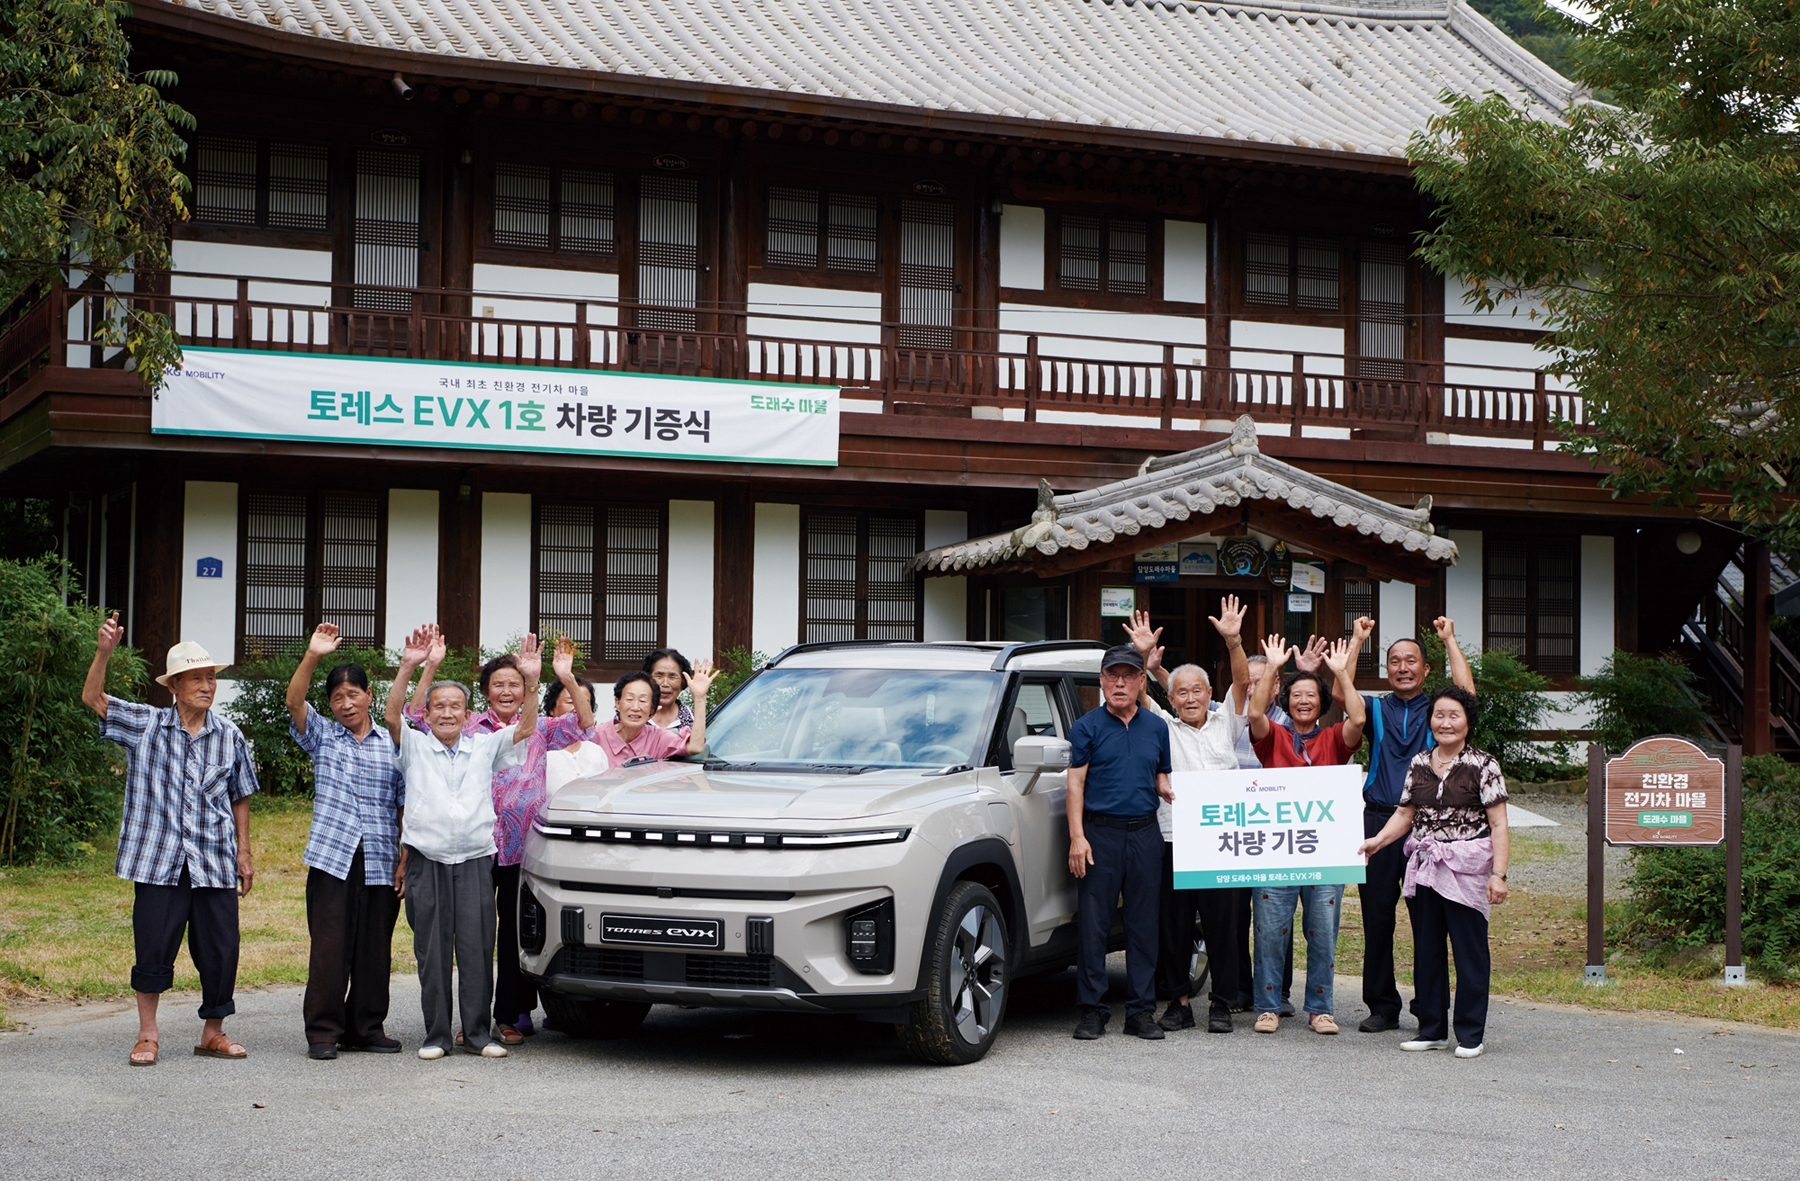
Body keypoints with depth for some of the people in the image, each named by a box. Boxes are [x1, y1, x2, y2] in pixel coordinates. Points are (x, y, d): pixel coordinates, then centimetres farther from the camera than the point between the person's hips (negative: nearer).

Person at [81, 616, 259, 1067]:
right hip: (158, 861, -2)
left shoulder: (230, 737, 8)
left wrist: (244, 854, 11)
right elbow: (93, 698, -4)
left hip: (216, 864, 2)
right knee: (154, 949, 0)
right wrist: (104, 652, -19)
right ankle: (148, 1035, 15)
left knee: (220, 953, 3)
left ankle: (213, 1033, 18)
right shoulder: (145, 725, 4)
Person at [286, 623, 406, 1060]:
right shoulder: (321, 737, 10)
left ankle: (367, 1028, 14)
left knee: (375, 950, 5)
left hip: (381, 863, 1)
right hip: (332, 858, -1)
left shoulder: (392, 745, 11)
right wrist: (313, 656, -21)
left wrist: (405, 860, 1)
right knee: (330, 948, -3)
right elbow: (294, 701, -8)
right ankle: (323, 1032, 3)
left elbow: (405, 806, 9)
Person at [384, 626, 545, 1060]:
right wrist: (408, 668, -19)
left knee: (477, 949, -2)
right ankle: (436, 1035, 8)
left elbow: (526, 728, 3)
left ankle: (478, 1033, 5)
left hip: (475, 861, 1)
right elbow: (392, 717, -7)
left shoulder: (485, 747, 13)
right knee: (432, 952, 2)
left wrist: (531, 682, -11)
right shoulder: (415, 747, 9)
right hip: (427, 862, -1)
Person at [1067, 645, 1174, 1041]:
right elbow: (1076, 784, -2)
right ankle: (1092, 1010, 2)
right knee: (1093, 923, -4)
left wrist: (1167, 790, -2)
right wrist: (1077, 837, -11)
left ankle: (1142, 1010, 10)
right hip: (1100, 832, -3)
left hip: (1145, 834, 3)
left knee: (1144, 923, 4)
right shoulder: (1087, 726, 3)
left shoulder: (1156, 727, 14)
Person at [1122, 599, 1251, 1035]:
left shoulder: (1225, 725, 13)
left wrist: (1233, 642, -15)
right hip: (1173, 840, 0)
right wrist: (1144, 658, -20)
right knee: (1174, 925, 2)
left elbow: (1242, 682, 1)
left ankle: (1222, 1004, 9)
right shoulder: (1163, 727, 11)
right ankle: (1178, 1002, 11)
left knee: (1222, 924, 1)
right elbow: (1138, 692, -3)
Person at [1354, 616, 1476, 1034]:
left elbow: (1466, 691, -8)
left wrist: (1449, 639, 0)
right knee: (1377, 916, 3)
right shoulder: (1376, 709, 14)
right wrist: (1357, 641, 1)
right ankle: (1382, 1006, 11)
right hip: (1378, 821, 2)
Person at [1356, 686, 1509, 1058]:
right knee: (1426, 951, 10)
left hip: (1467, 869, -5)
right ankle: (1431, 1029, 20)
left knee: (1469, 951, -1)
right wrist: (1377, 840, 0)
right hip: (1423, 868, 5)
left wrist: (1498, 874, -13)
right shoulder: (1419, 764, 11)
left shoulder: (1483, 765, -4)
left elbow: (1498, 825, -6)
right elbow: (1404, 814, 16)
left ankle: (1470, 1034, 8)